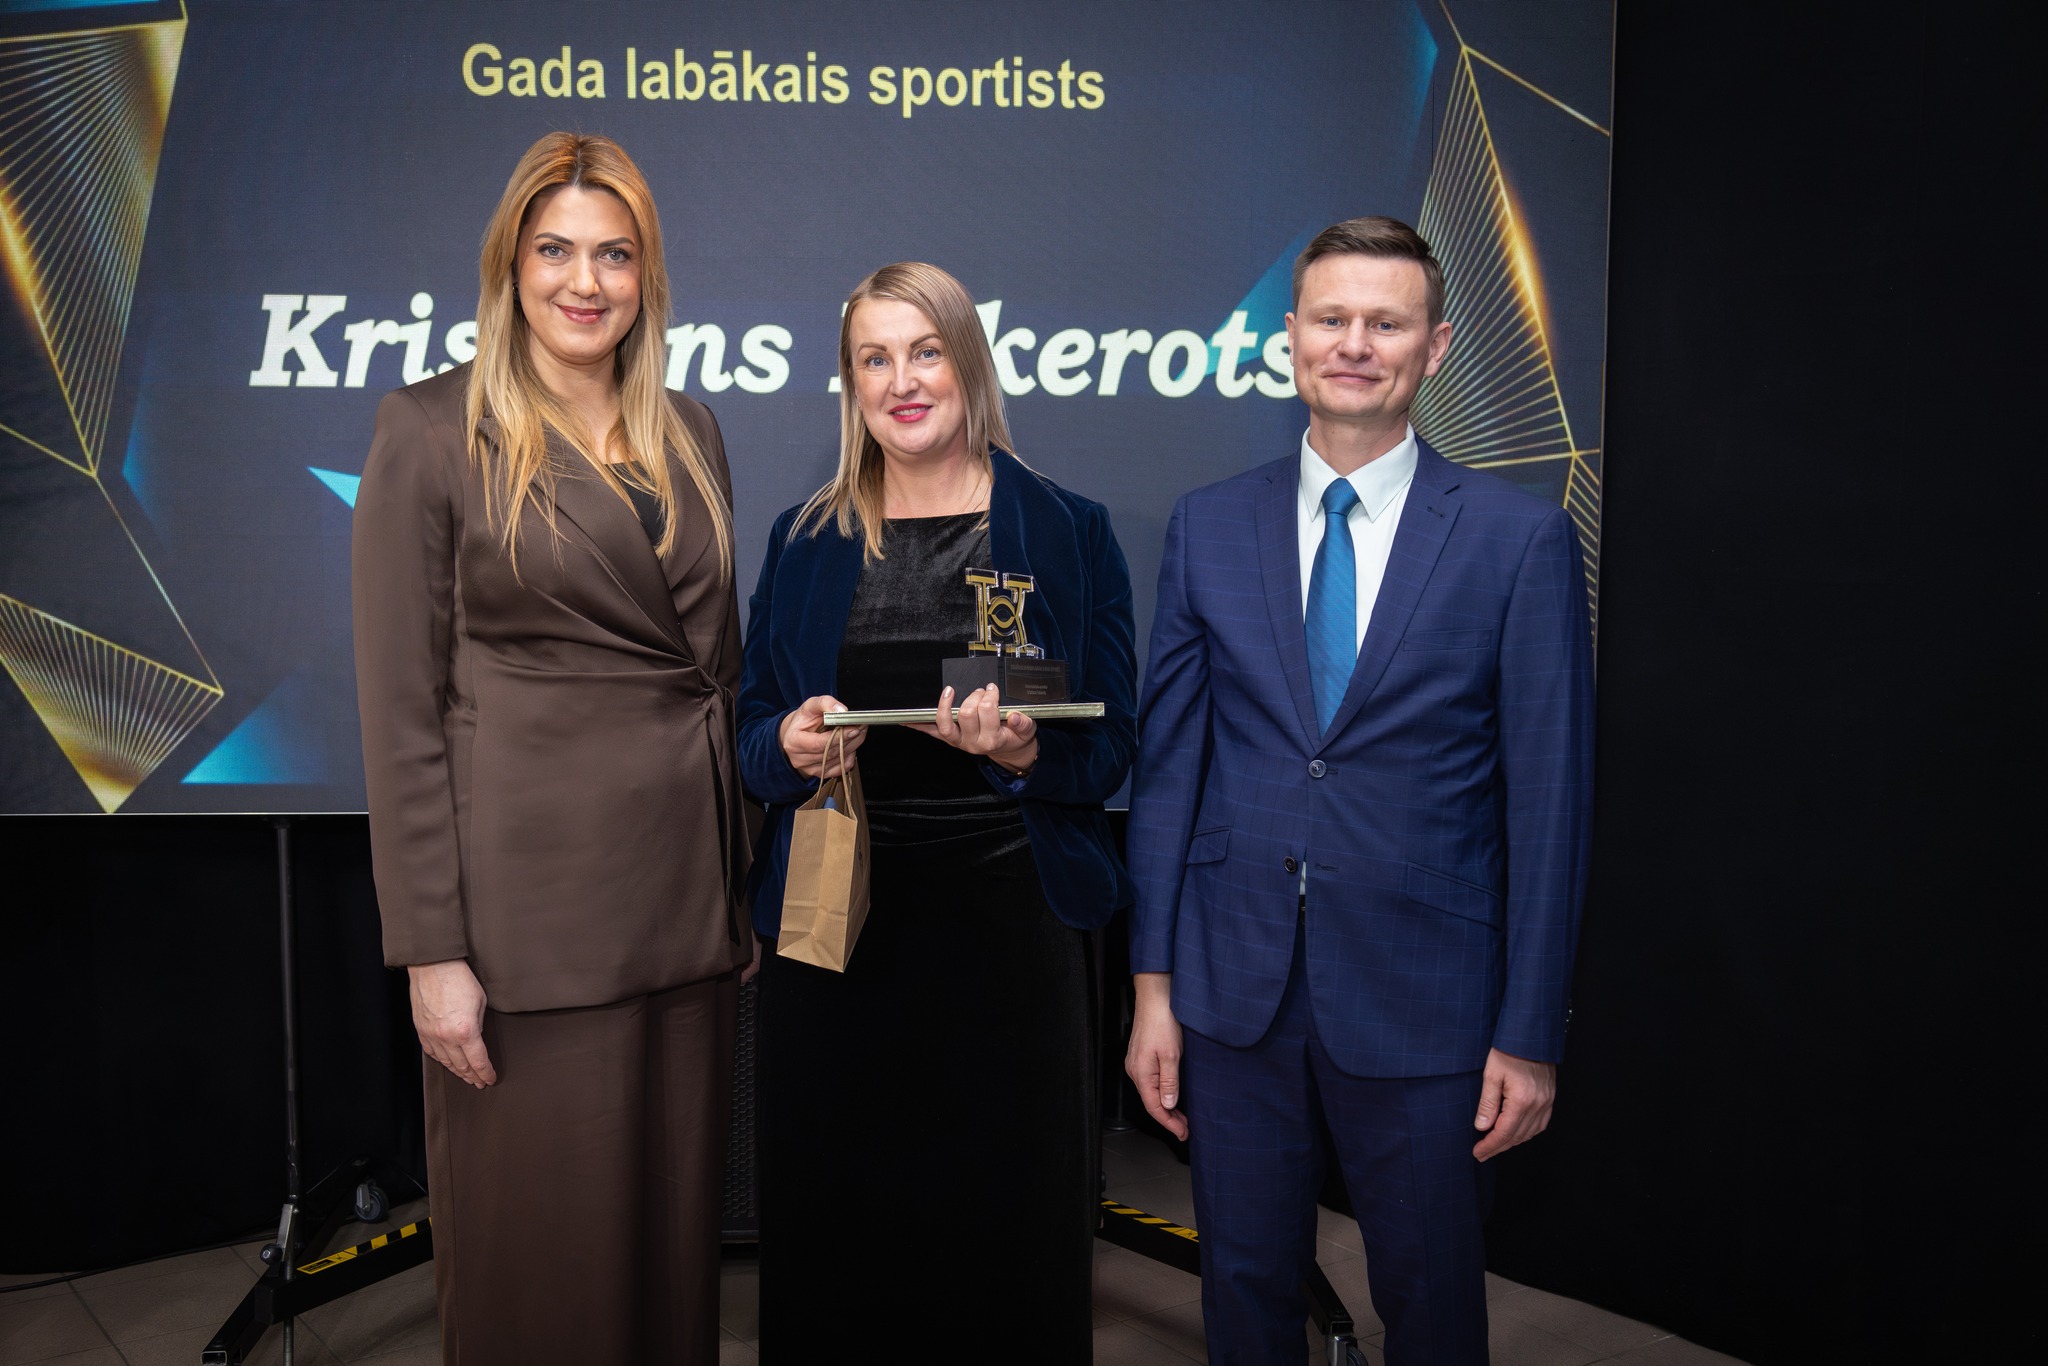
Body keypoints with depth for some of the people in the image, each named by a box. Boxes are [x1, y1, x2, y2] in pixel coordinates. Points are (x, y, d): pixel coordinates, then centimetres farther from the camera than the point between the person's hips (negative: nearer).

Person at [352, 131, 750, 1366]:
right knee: (537, 1247, 7)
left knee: (673, 1229, 14)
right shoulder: (433, 430, -4)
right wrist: (432, 948, -11)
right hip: (528, 906, -4)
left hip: (684, 891, 5)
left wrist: (741, 881, 11)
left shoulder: (689, 433, 11)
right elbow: (401, 708, -7)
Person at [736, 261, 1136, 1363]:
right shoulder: (804, 542, 10)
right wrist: (788, 747, -9)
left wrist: (1021, 752, -19)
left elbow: (1111, 745, 1)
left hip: (1006, 917, -2)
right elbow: (753, 729, 13)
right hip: (833, 921, 2)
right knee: (832, 1227, 8)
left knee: (1007, 1223, 5)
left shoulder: (1067, 533, 3)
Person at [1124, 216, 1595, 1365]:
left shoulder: (1523, 539, -4)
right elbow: (1169, 764, 4)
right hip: (1235, 992, 2)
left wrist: (1531, 1035, -5)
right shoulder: (1209, 528, 3)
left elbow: (1550, 798, -4)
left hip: (1422, 1006, -2)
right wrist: (1154, 989, 2)